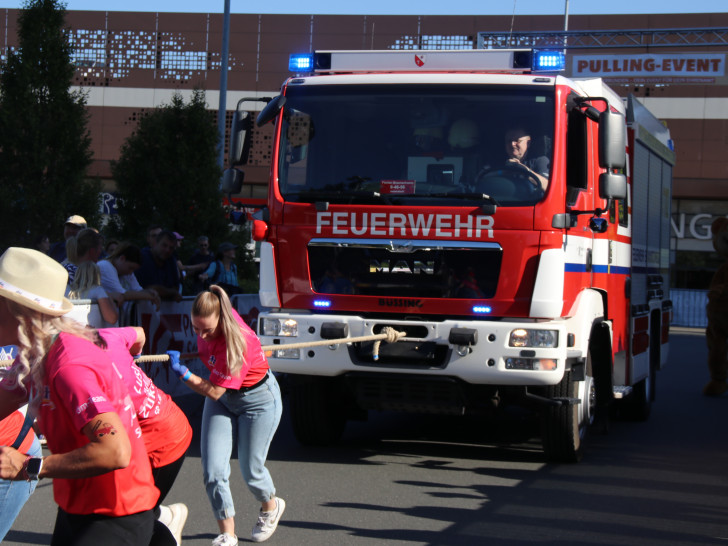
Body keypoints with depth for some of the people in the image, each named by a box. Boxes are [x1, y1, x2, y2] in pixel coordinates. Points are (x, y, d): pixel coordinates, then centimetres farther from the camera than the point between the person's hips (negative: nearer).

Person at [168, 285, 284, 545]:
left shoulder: (238, 343, -37)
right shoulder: (205, 323, -18)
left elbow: (214, 392, -34)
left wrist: (183, 373, -37)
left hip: (258, 399, -6)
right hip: (222, 399, 6)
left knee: (251, 470, 5)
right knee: (212, 471, -7)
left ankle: (270, 506, 40)